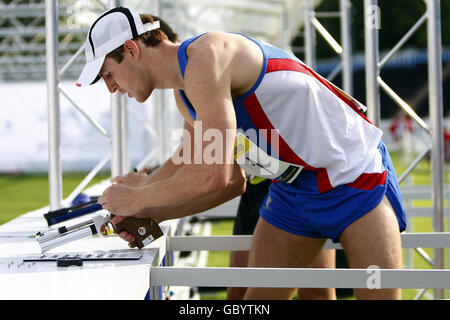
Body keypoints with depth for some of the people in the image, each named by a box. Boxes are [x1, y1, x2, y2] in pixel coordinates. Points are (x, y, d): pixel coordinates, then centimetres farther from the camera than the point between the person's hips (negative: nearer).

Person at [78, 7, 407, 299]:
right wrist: (153, 212, 6)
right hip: (292, 189, 9)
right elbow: (231, 182, 15)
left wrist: (137, 199, -16)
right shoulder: (185, 94, 8)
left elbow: (213, 175, -29)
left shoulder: (204, 56, -23)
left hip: (354, 174, -9)